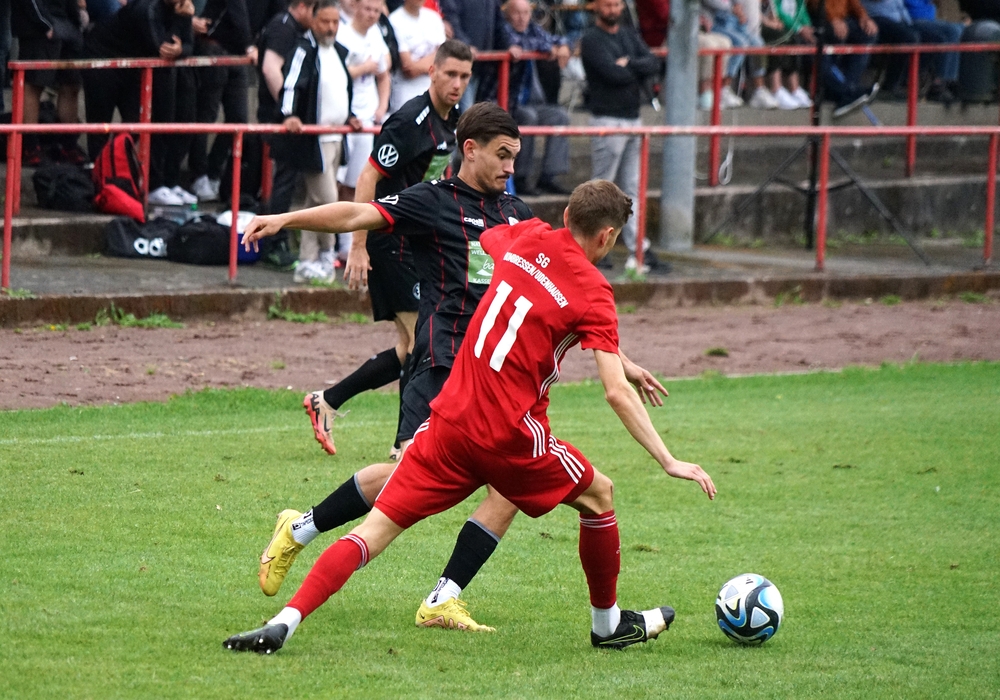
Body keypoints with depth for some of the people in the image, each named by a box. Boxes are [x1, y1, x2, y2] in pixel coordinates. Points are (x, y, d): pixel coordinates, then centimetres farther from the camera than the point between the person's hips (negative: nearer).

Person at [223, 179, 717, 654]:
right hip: (511, 434, -4)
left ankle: (285, 621, -14)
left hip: (451, 417, 4)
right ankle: (608, 623, 33)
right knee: (598, 496, 21)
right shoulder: (593, 293, -6)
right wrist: (669, 462, -11)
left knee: (379, 526, 1)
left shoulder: (527, 239, 8)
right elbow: (617, 393, -14)